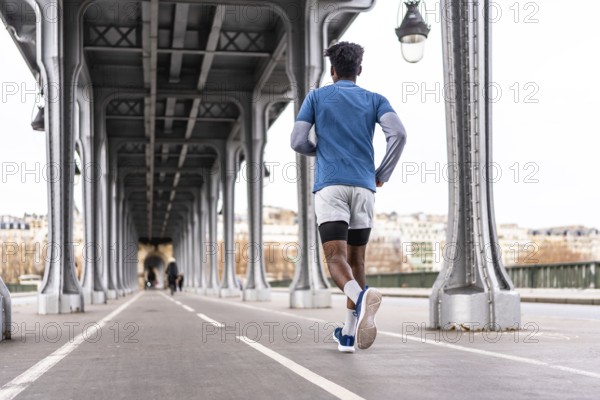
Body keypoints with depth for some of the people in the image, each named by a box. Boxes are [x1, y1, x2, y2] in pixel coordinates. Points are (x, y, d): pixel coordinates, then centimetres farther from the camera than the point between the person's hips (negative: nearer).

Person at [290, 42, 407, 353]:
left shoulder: (316, 97, 11)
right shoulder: (375, 100, 13)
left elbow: (297, 142, 3)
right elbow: (398, 134, -5)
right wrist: (383, 174, 6)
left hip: (330, 185, -2)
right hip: (364, 187, 3)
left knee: (336, 260, -11)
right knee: (356, 260, 12)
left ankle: (362, 297, -43)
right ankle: (349, 335, 13)